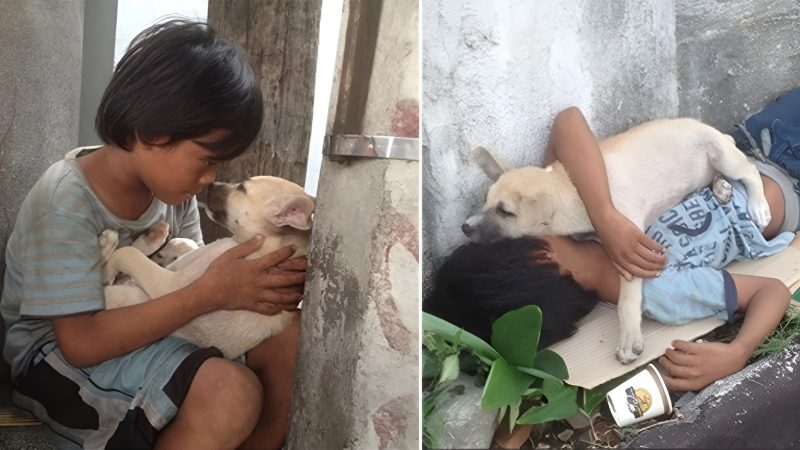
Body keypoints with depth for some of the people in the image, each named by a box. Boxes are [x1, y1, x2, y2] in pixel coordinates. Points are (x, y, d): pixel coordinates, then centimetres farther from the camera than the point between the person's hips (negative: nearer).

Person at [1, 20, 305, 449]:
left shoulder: (170, 183, -4)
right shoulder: (66, 204, -24)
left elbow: (187, 278, 0)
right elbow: (81, 343, -26)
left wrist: (255, 279, -22)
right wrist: (210, 293, -31)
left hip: (146, 332, 7)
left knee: (287, 334, -12)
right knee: (232, 394, -30)